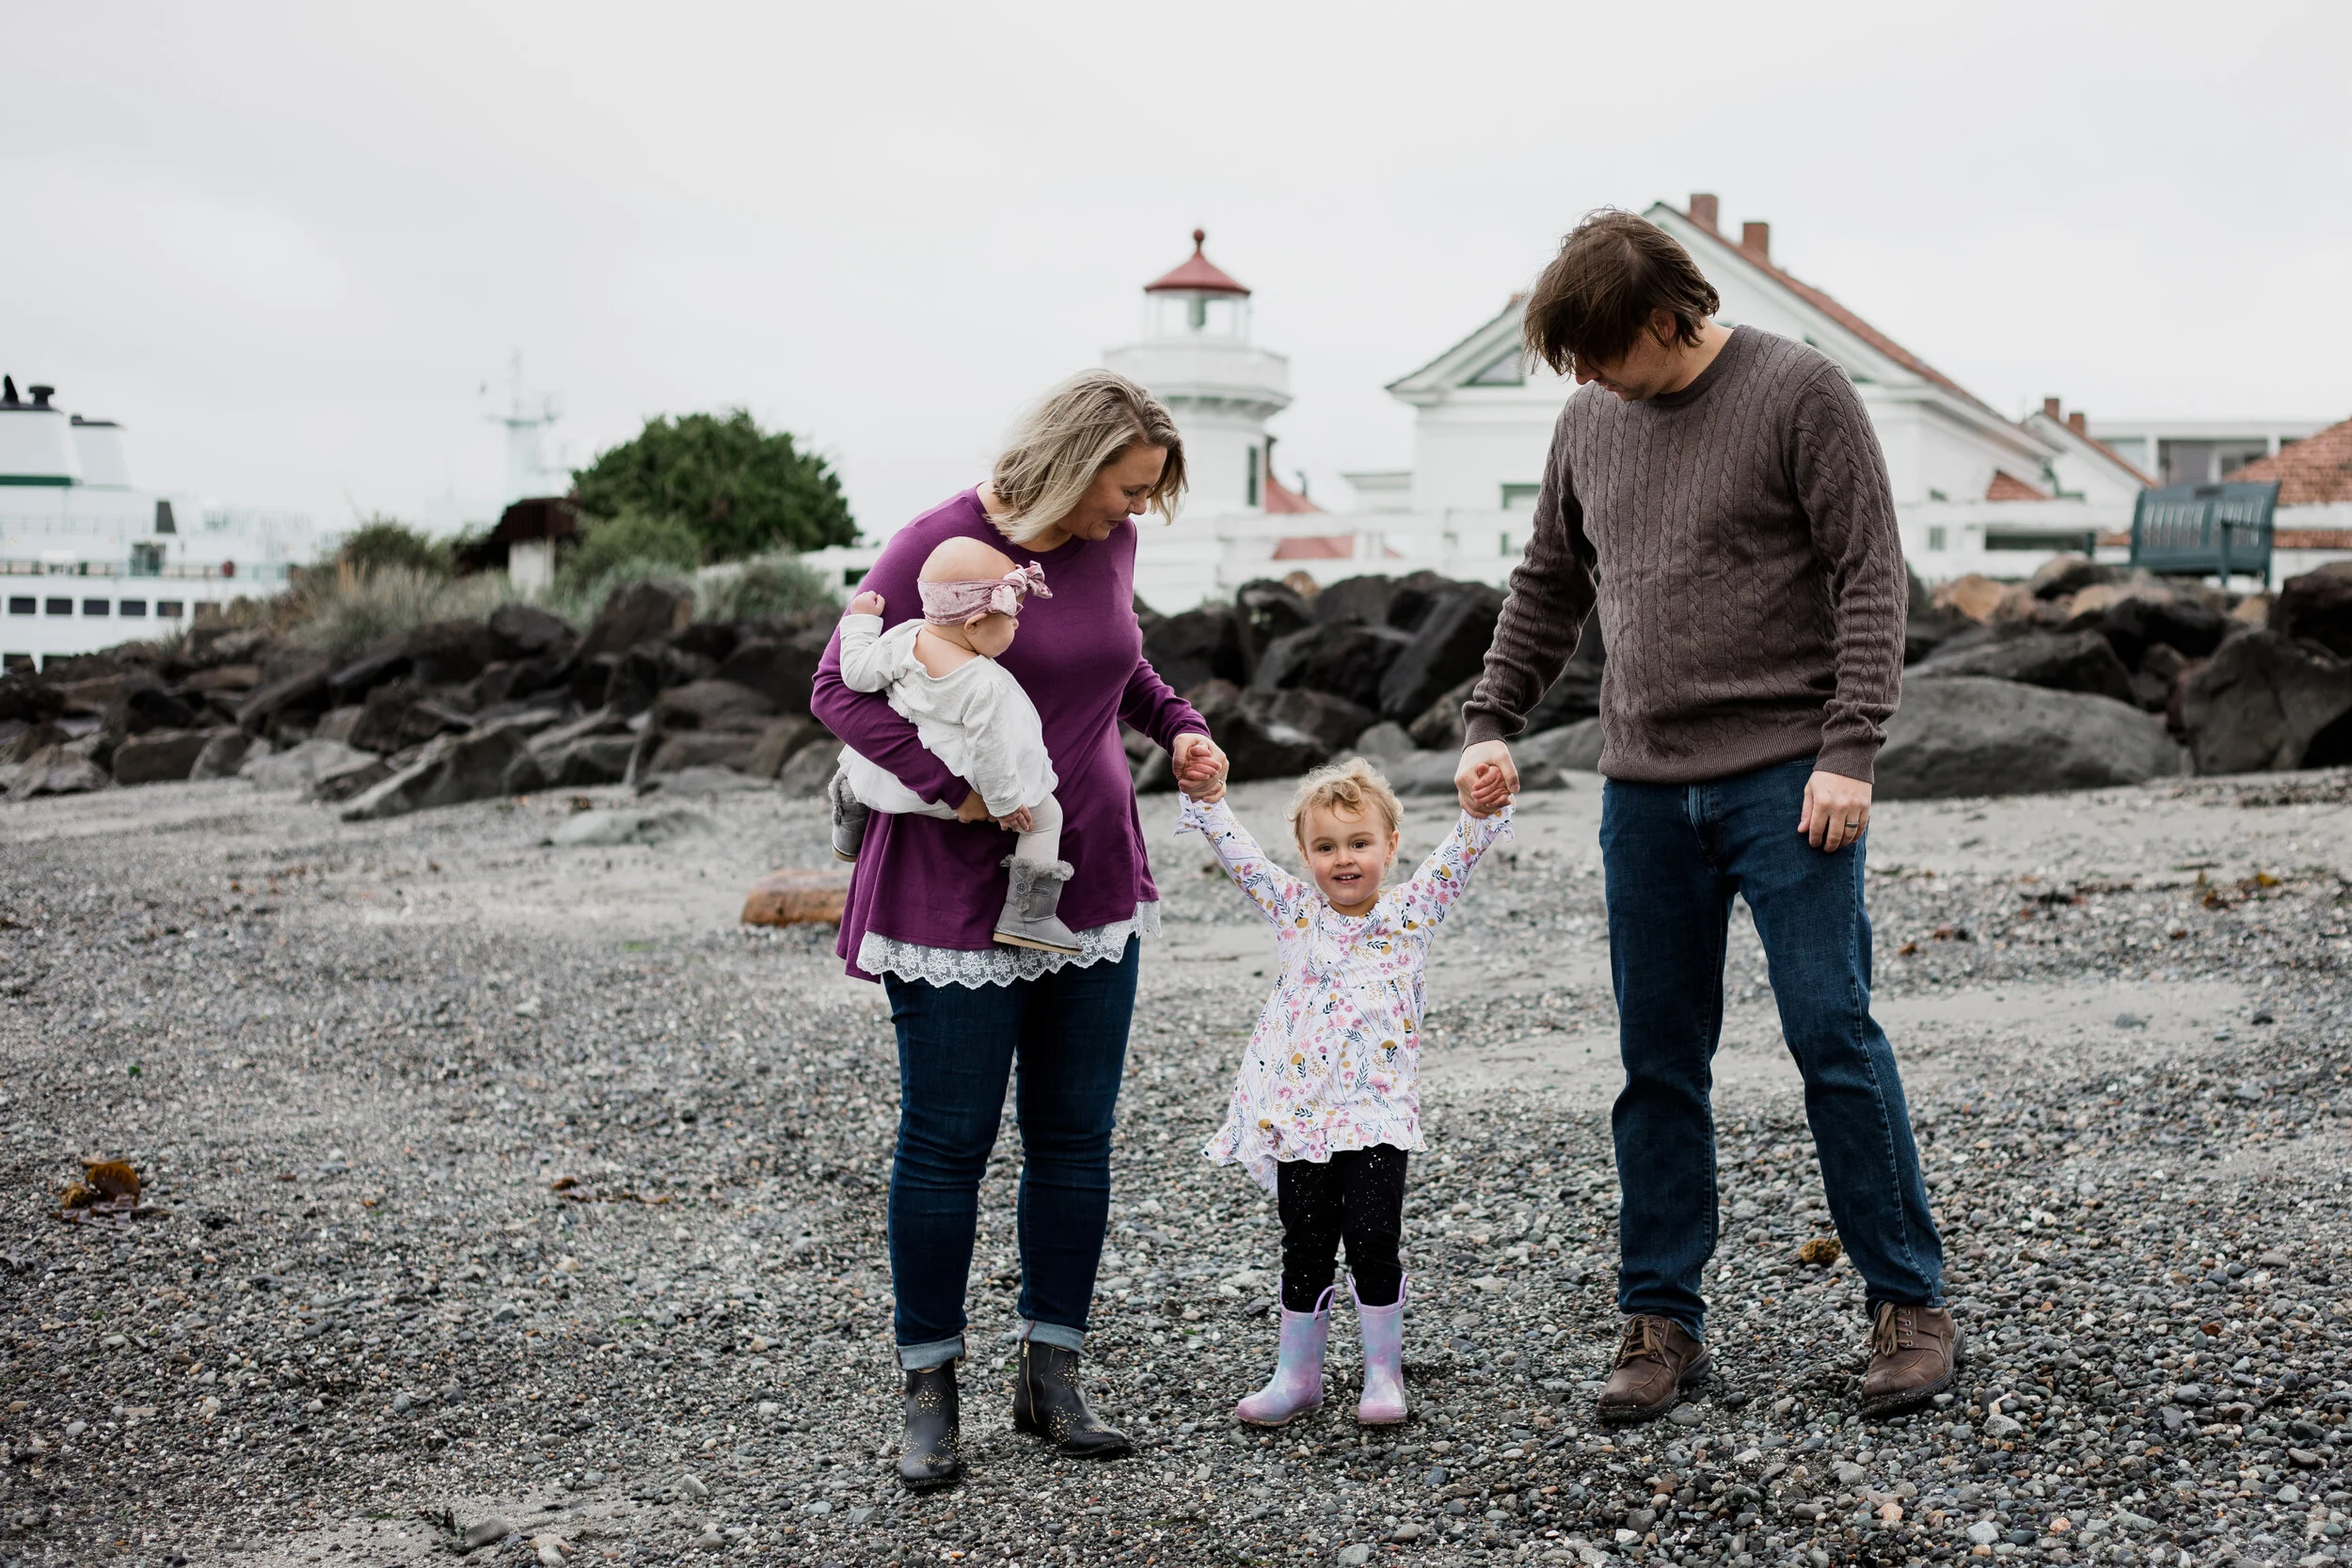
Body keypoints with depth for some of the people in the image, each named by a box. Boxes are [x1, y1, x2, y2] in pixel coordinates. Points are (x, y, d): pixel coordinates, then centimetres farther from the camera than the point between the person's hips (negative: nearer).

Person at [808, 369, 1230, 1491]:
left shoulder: (1109, 545, 4)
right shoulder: (939, 546, -15)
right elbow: (840, 688, -13)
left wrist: (1177, 724, 5)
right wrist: (952, 786, -23)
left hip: (1093, 882, 6)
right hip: (957, 890, -6)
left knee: (1075, 1137, 8)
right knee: (947, 1141, 1)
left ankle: (1050, 1377, 20)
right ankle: (929, 1395, 13)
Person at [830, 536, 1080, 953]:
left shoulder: (906, 640, -21)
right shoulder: (986, 687, -32)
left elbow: (858, 673, -11)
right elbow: (988, 752, -25)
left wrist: (861, 620, 4)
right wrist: (1004, 802, -10)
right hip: (962, 790, -5)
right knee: (1044, 814, 11)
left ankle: (849, 835, 49)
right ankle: (1027, 915, 7)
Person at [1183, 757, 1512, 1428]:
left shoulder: (1412, 910, 4)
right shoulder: (1295, 912, 7)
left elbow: (1467, 846, -5)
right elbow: (1232, 846, 4)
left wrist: (1489, 802, -23)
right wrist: (1205, 794, -9)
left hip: (1378, 1113, -2)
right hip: (1301, 1113, 2)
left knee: (1374, 1243, -6)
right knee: (1306, 1248, 8)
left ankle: (1383, 1373, 10)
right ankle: (1296, 1375, 20)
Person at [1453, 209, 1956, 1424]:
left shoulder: (1799, 392, -5)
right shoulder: (1589, 423, 11)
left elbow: (1869, 577, -8)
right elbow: (1547, 588, 21)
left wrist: (1848, 751, -15)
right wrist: (1490, 722, 11)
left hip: (1787, 777, -5)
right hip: (1644, 786, 5)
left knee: (1833, 1033, -5)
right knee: (1658, 1061, 6)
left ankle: (1908, 1303, 9)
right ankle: (1659, 1320, 15)